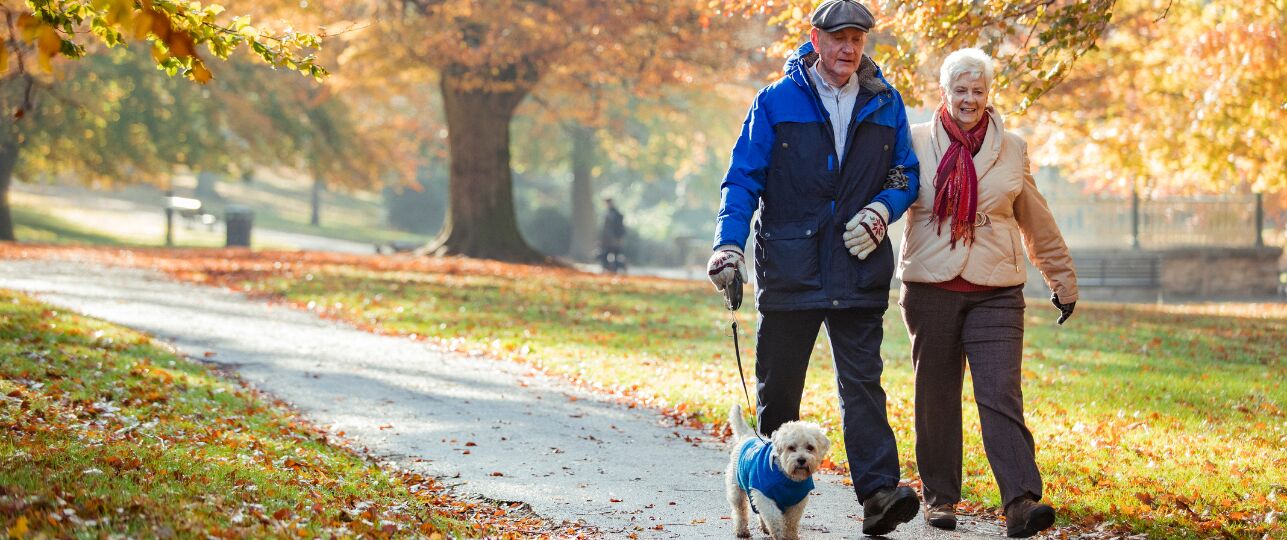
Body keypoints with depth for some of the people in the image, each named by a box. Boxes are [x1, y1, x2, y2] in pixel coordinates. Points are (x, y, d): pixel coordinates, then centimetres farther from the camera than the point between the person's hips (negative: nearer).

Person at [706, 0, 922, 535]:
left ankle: (878, 493, -16)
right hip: (790, 266, -1)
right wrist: (729, 242, -14)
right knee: (777, 385, 8)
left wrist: (880, 211, -6)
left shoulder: (885, 104, 8)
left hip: (858, 267, 1)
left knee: (862, 382, -8)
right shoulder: (776, 102, 1)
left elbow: (906, 175, 15)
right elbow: (743, 179, 0)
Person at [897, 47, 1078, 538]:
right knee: (936, 396, 7)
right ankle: (939, 496, 19)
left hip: (995, 293, 0)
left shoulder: (1011, 149, 10)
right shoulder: (916, 142, 5)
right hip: (931, 288, 0)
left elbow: (1037, 223, 19)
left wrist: (1062, 280, 22)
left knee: (1002, 396, -10)